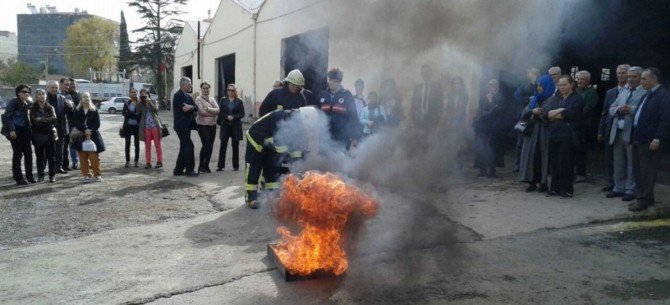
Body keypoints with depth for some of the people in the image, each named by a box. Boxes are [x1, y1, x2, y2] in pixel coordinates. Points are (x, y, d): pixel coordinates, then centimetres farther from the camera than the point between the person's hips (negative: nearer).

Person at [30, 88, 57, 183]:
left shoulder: (50, 108, 6)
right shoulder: (33, 108, 3)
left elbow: (54, 119, -8)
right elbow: (34, 121, -9)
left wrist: (41, 120, -13)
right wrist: (47, 120, -13)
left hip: (49, 135, 0)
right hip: (38, 135, 0)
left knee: (51, 156, 1)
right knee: (40, 156, 4)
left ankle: (52, 175, 9)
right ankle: (40, 175, 14)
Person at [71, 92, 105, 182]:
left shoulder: (94, 110, 6)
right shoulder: (77, 111, 7)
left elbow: (97, 123, -1)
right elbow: (76, 122, -4)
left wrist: (91, 131, -15)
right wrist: (84, 130, -18)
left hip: (93, 136, -1)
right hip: (81, 137, 1)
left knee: (94, 157, -5)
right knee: (83, 157, 0)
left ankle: (98, 175, 3)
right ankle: (86, 175, 8)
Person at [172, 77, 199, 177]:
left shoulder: (188, 96, 16)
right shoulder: (178, 95, -11)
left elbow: (196, 108, 7)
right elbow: (184, 109, -20)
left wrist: (191, 107, -12)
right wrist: (192, 108, -6)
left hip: (186, 126, 9)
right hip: (181, 126, -9)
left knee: (184, 148, 11)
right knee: (189, 146, -10)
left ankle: (178, 170, 18)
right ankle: (189, 170, -5)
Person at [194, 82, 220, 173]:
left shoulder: (212, 99, 13)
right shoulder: (198, 99, -2)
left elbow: (218, 110, -1)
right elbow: (202, 111, -14)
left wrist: (208, 109, -15)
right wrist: (213, 113, -6)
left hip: (212, 125, 5)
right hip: (202, 125, -5)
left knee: (210, 146, 4)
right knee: (206, 144, -12)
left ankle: (206, 165, 16)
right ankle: (201, 165, 4)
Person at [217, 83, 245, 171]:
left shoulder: (239, 101, 4)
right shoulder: (223, 100, 6)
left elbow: (242, 114, -1)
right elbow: (220, 112, 0)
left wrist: (233, 117, -15)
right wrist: (227, 117, -15)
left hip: (235, 126, 0)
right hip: (225, 125, 1)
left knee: (235, 146, 2)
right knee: (223, 145, 0)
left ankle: (235, 165, 11)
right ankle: (220, 165, 5)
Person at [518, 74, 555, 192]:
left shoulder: (553, 100, -3)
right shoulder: (535, 99, 15)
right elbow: (524, 113, 7)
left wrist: (539, 113, -14)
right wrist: (532, 111, -10)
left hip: (545, 134, -5)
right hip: (532, 133, 5)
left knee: (543, 158, -4)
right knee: (531, 157, 1)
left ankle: (543, 182, 5)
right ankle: (532, 182, 7)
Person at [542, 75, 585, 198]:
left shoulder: (577, 99, 1)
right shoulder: (555, 99, 18)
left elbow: (569, 113, -15)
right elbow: (545, 112, 2)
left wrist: (553, 114, -2)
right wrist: (559, 110, -14)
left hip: (567, 136, -5)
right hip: (553, 135, 5)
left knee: (565, 163, -4)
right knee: (554, 162, 6)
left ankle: (567, 189, 5)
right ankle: (555, 188, 16)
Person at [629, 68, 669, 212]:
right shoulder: (646, 96, 18)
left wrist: (658, 139, -21)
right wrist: (635, 137, 14)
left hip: (650, 141, -9)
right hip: (638, 138, 9)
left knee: (647, 172, -2)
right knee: (639, 171, 13)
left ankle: (644, 200, 4)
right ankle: (644, 197, 23)